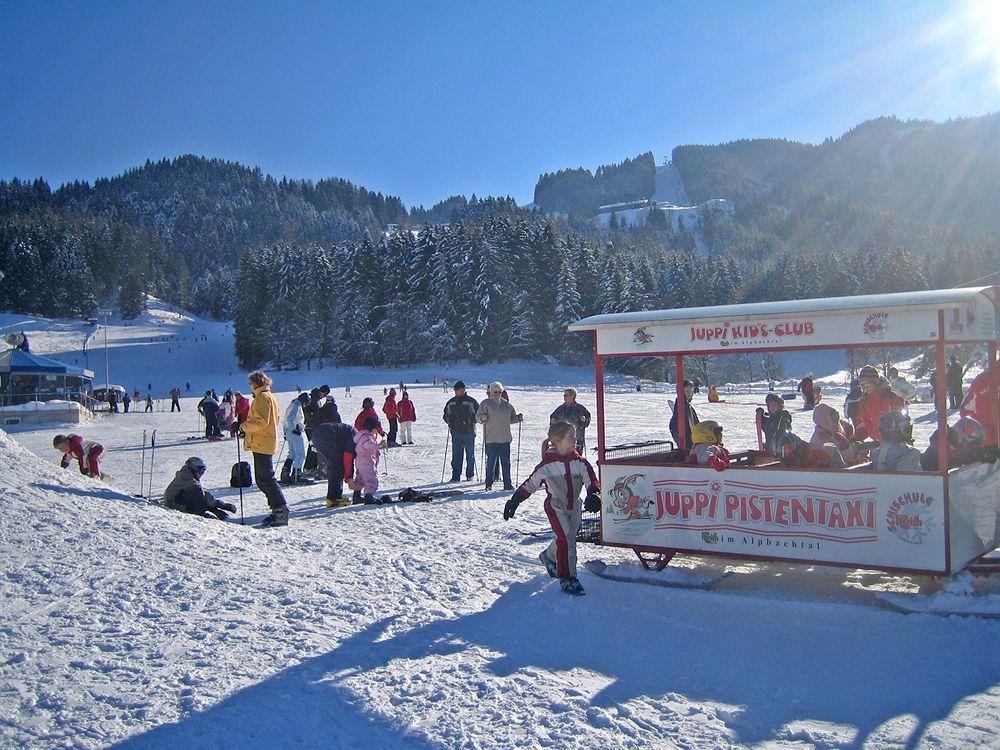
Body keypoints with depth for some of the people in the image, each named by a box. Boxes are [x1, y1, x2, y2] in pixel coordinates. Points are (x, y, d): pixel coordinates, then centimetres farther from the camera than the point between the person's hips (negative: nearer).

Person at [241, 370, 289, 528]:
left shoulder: (262, 397, -13)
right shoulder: (271, 397, 18)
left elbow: (261, 421, -21)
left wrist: (244, 426, -9)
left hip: (261, 444, -10)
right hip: (268, 443, 10)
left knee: (265, 479, -11)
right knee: (262, 479, 15)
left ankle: (280, 511, -14)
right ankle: (279, 508, 15)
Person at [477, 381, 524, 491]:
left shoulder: (506, 404, 12)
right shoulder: (486, 403, 0)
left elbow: (511, 418, 20)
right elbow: (478, 416, -2)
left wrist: (518, 418, 2)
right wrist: (483, 418, -22)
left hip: (505, 438, 4)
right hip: (491, 439, -4)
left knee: (506, 462, 6)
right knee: (491, 461, -1)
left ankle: (508, 484, 11)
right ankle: (489, 484, 9)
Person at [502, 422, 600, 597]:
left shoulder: (580, 462, -4)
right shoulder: (548, 464, -13)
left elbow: (592, 481, -7)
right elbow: (530, 484, -4)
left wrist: (594, 495, -29)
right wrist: (514, 501, -3)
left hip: (574, 507, 5)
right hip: (555, 507, -5)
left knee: (568, 538, 15)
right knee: (565, 537, -17)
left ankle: (549, 557, 47)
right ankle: (567, 578, -8)